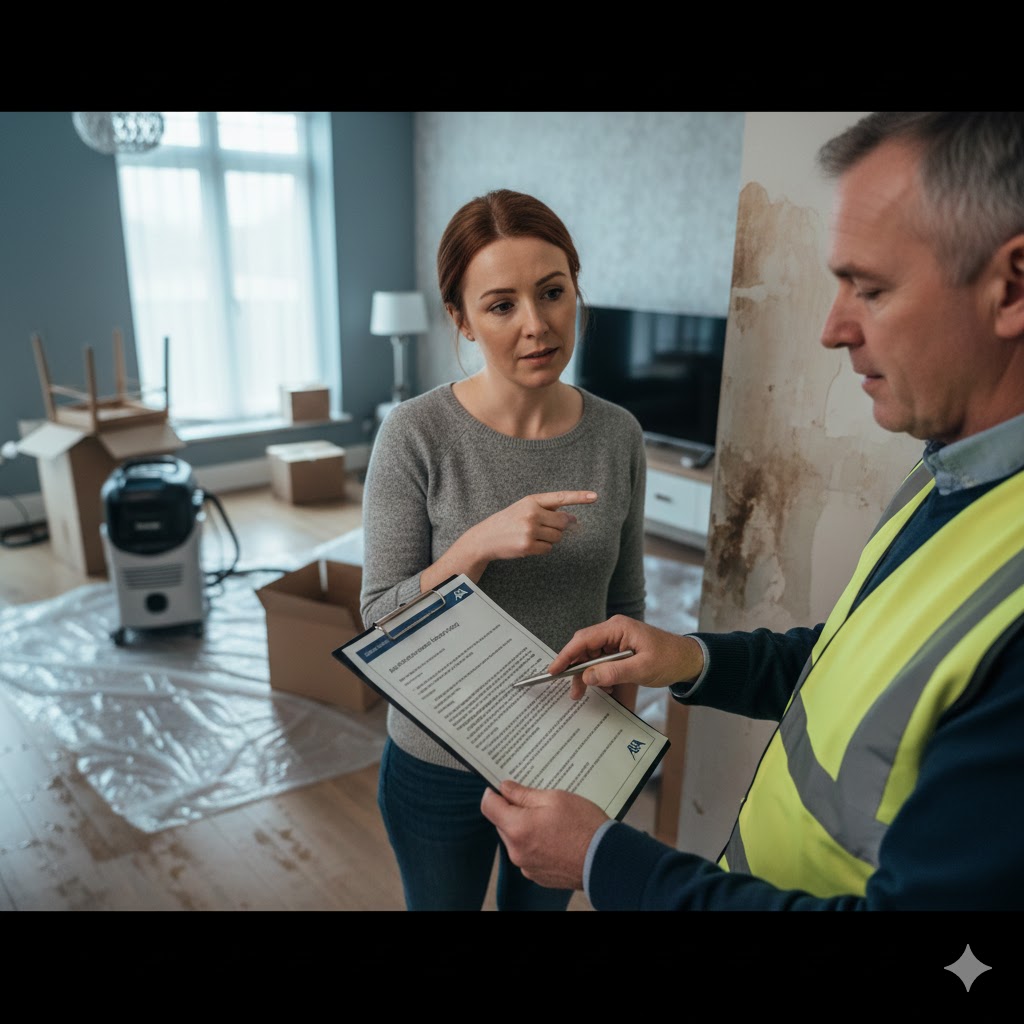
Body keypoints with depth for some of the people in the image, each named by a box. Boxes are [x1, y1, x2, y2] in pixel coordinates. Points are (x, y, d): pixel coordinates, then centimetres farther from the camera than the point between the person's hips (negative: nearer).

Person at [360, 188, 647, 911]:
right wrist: (479, 544, -32)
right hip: (442, 763, -2)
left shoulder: (617, 435, -9)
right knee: (442, 903, 24)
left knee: (541, 903, 26)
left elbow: (624, 602, 2)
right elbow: (382, 619, -16)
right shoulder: (417, 434, -19)